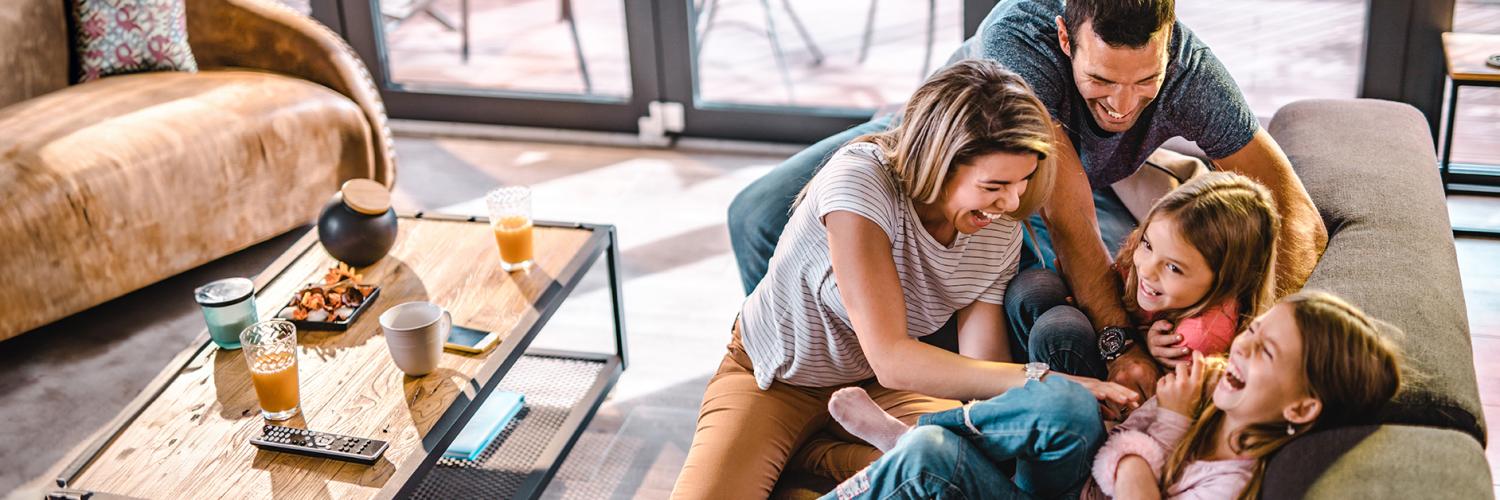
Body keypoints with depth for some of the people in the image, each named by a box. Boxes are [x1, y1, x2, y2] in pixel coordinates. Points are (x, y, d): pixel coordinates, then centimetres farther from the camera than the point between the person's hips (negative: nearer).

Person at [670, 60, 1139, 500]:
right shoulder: (860, 181, -32)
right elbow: (892, 361, -38)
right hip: (775, 376, -5)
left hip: (877, 386, 5)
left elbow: (982, 369, -15)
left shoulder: (1001, 231, -14)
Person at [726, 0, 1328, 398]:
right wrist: (1119, 340, -45)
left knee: (1056, 315, -34)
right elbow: (1065, 211, -42)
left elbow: (1300, 219, -29)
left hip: (1081, 185, 1)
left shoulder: (1189, 69, -33)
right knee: (760, 215, -15)